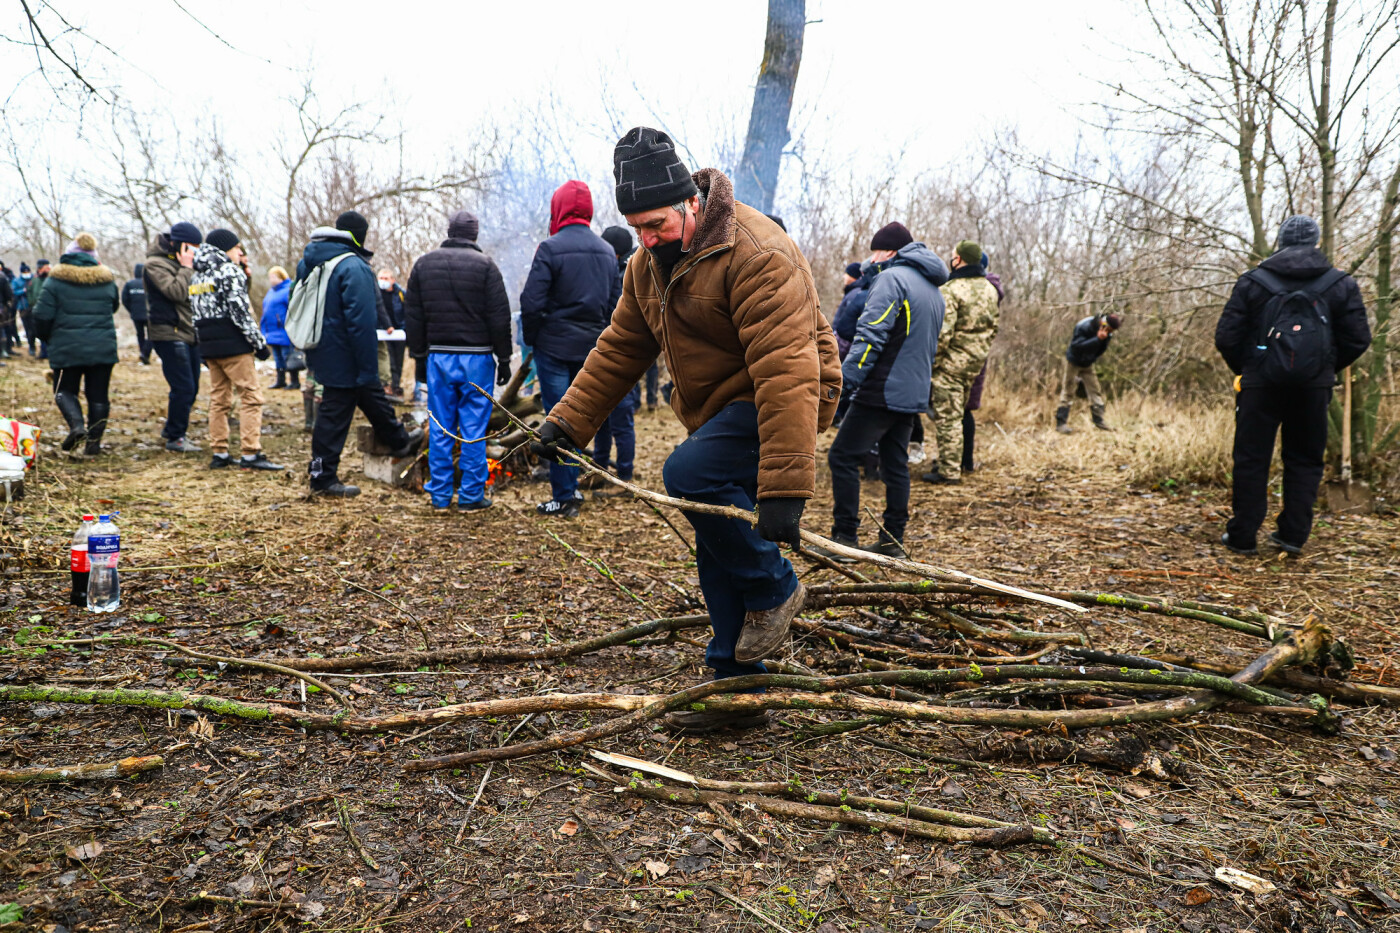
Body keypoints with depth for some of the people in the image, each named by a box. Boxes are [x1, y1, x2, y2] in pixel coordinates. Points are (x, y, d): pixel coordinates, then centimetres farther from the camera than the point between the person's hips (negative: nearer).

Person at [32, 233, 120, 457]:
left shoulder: (56, 279, -5)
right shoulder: (107, 279, 5)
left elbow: (42, 315, -5)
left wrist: (47, 336, 12)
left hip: (67, 348, -2)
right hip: (103, 347, 2)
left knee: (64, 390, 12)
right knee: (98, 395, 9)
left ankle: (76, 424, -13)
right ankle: (94, 441, 10)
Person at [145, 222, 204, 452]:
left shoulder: (180, 264, 19)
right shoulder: (156, 264, -9)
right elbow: (177, 292, -21)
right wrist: (186, 267, -14)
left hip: (188, 333, 9)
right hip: (169, 334, -9)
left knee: (190, 388, 13)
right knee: (183, 388, -10)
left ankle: (171, 429, 29)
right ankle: (175, 437, 1)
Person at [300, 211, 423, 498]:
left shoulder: (307, 262, 11)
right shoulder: (353, 267, -19)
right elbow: (361, 321, -22)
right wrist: (368, 367, -19)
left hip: (322, 352, 9)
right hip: (344, 357, -9)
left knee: (373, 396, 24)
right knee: (334, 414, -1)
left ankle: (399, 440, 41)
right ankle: (322, 478, 7)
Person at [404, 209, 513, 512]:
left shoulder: (423, 264, 8)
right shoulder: (485, 265, -4)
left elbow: (412, 315, 11)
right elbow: (499, 316, -5)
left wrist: (419, 351, 16)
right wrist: (504, 357, 1)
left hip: (439, 355, 4)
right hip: (476, 356, -3)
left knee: (440, 428, 8)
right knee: (474, 428, 1)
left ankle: (440, 495, 12)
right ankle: (471, 495, 5)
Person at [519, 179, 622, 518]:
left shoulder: (551, 248, -12)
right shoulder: (607, 251, 8)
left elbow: (532, 301, -15)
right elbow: (616, 303, 11)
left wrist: (531, 338, 0)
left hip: (555, 346, -5)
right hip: (592, 348, 6)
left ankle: (564, 498, 4)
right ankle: (570, 484, 24)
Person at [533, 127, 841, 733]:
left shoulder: (756, 254, -24)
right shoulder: (650, 264, 4)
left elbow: (786, 371, -33)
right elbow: (620, 349, 12)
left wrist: (784, 488, -39)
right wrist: (568, 420, 3)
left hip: (782, 403, -8)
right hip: (721, 411, 9)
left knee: (688, 474, -30)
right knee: (718, 554, 8)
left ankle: (773, 589, -7)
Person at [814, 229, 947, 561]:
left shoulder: (892, 278, -9)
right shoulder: (934, 291, 20)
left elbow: (871, 334, -20)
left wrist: (846, 377, -21)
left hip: (882, 392, -9)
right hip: (913, 394, 9)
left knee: (843, 458, -4)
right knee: (895, 464, 13)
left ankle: (845, 538, -4)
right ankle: (893, 541, 15)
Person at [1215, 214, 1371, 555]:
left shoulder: (1252, 281, 0)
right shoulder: (1341, 284, 5)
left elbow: (1226, 338, -2)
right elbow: (1358, 339, 4)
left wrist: (1242, 369, 14)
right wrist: (1329, 368, 20)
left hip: (1260, 383, -1)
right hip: (1314, 386, 2)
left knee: (1251, 460, 4)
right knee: (1305, 460, 12)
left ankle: (1242, 536, 6)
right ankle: (1293, 534, 13)